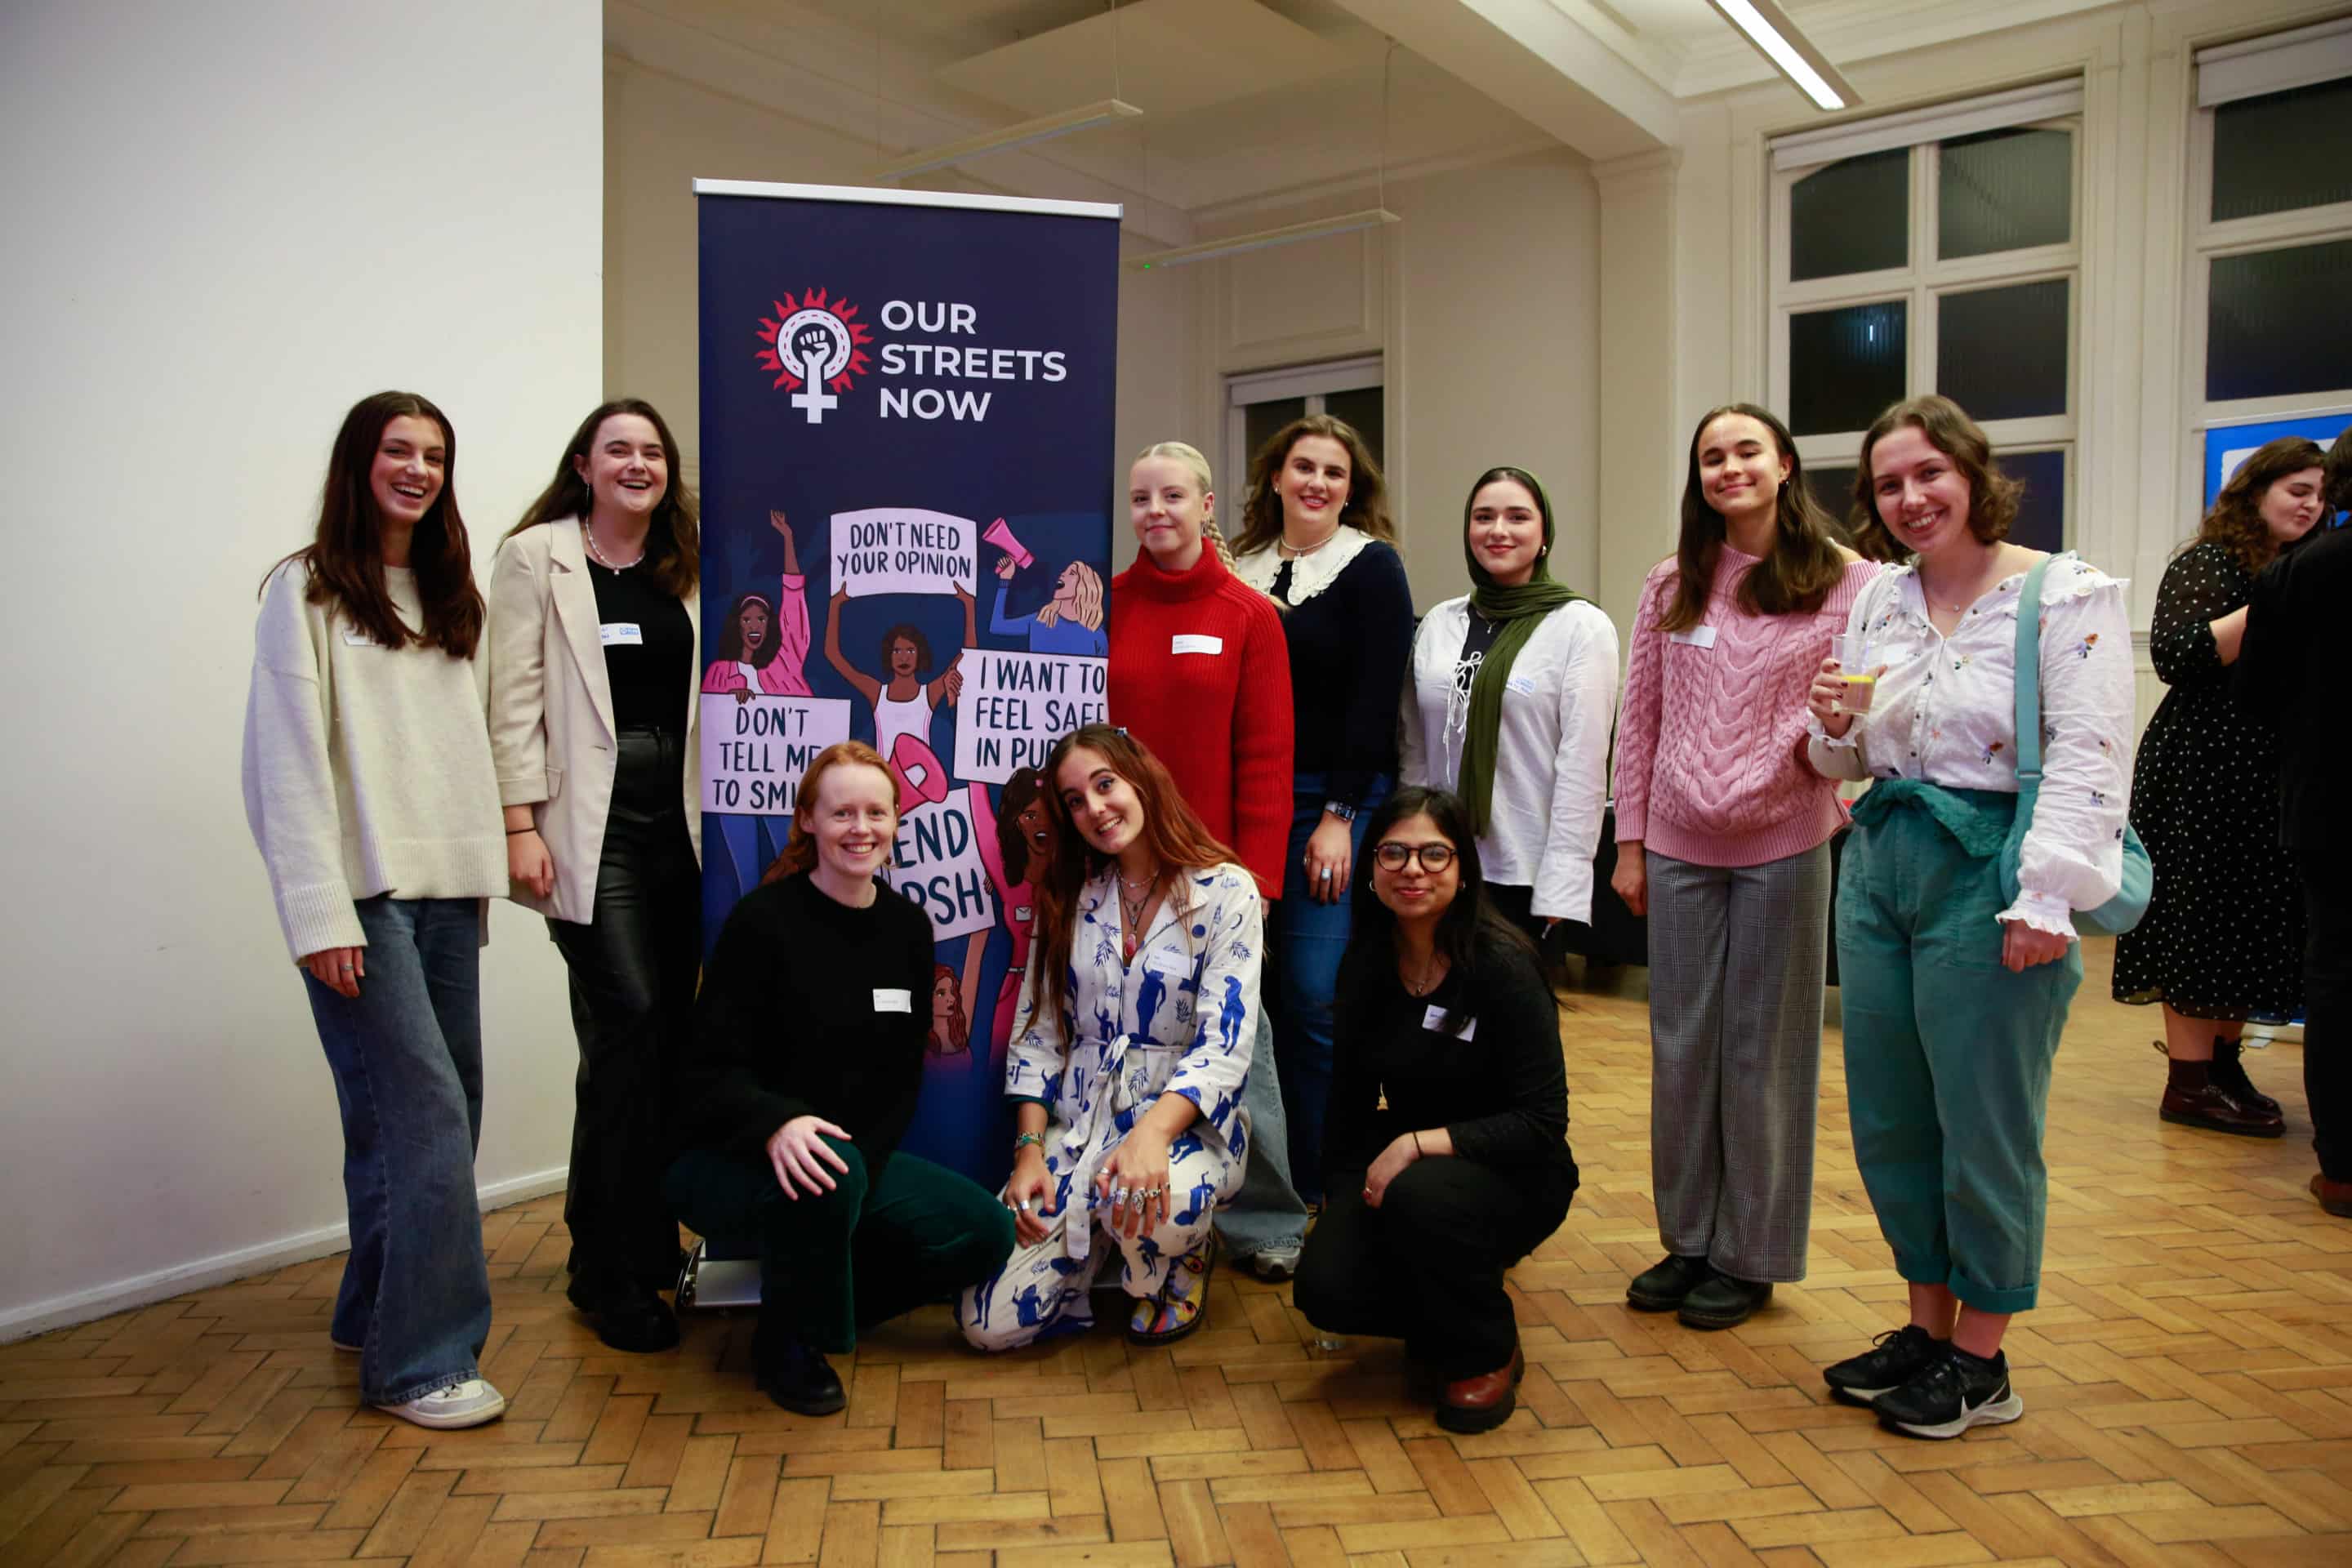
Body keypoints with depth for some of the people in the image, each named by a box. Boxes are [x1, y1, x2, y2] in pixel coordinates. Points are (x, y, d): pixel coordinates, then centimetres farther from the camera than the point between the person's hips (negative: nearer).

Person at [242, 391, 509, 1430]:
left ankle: (377, 1314, 26)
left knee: (423, 1113, 10)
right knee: (426, 1114, -10)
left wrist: (494, 856, 7)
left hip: (448, 887, 7)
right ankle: (419, 1361, -1)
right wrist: (320, 914, -15)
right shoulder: (305, 592, -2)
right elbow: (289, 760, -8)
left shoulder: (449, 596, 18)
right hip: (366, 893, -6)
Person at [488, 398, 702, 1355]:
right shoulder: (535, 559, 3)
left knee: (671, 1027, 4)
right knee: (628, 1018, -11)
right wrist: (521, 825, -10)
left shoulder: (688, 566, 16)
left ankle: (642, 1240, 21)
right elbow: (515, 701, -3)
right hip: (592, 823, -4)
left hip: (680, 820, 5)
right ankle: (615, 1274, 2)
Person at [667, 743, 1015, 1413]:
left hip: (861, 1154, 6)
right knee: (824, 1174, -38)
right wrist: (777, 1124, -36)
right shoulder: (764, 919, -13)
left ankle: (817, 1300, 8)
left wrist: (863, 1160, -11)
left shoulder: (908, 928, 2)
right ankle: (786, 1342, -8)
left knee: (985, 1231, -11)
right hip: (727, 1158, -5)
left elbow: (902, 1074, 5)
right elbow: (708, 1070, -16)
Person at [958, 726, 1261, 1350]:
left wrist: (1152, 1134, -31)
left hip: (1188, 1121, -3)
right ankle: (1099, 1245, 19)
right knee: (989, 1322, -12)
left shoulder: (1225, 891, -7)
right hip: (1078, 1124, 4)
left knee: (1154, 1207, -40)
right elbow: (1038, 1032, 7)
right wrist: (1029, 1151, -6)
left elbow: (1224, 1044, -15)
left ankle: (1184, 1259, -1)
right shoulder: (1070, 896, 7)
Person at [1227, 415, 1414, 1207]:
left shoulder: (1371, 567, 0)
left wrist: (1340, 814, -12)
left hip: (1337, 800, -4)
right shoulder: (1241, 565, 13)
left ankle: (1320, 1185, 3)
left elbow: (1374, 698, -7)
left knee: (1315, 995, -9)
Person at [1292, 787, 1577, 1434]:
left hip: (1510, 1177, -4)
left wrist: (1421, 1143, -26)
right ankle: (1441, 1315, 14)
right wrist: (1348, 1197, -3)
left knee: (1419, 1197, -37)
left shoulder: (1504, 966, -19)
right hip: (1399, 1166, 4)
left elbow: (1542, 1124, -20)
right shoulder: (1366, 966, -2)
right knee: (1325, 1289, -21)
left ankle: (1489, 1355, -6)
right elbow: (1350, 1098, 7)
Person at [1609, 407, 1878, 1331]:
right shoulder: (1672, 584, 7)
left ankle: (1751, 1254, 21)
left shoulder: (1846, 580, -1)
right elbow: (1640, 720, 8)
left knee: (1764, 1048, 6)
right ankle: (1687, 1239, 25)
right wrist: (1630, 841, 6)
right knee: (1681, 1045, 10)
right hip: (1680, 846, 3)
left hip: (1783, 846, -3)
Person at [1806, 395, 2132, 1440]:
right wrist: (1835, 728, -5)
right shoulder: (1878, 599, 11)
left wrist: (2044, 898, -20)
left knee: (1984, 1125, 3)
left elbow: (2090, 759, -14)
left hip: (1988, 875, -6)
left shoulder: (2068, 595, -7)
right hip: (1879, 865, 6)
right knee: (1888, 1117, 12)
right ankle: (1928, 1325, 29)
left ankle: (1981, 1361, 20)